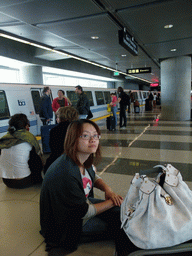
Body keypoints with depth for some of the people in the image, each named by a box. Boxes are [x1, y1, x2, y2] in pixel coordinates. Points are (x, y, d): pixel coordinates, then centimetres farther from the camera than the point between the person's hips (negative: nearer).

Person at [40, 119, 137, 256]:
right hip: (64, 224, -7)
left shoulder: (85, 160, -11)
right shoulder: (65, 174, -36)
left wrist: (107, 189, -7)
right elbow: (84, 212, -24)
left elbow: (93, 176, 12)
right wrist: (111, 202, -12)